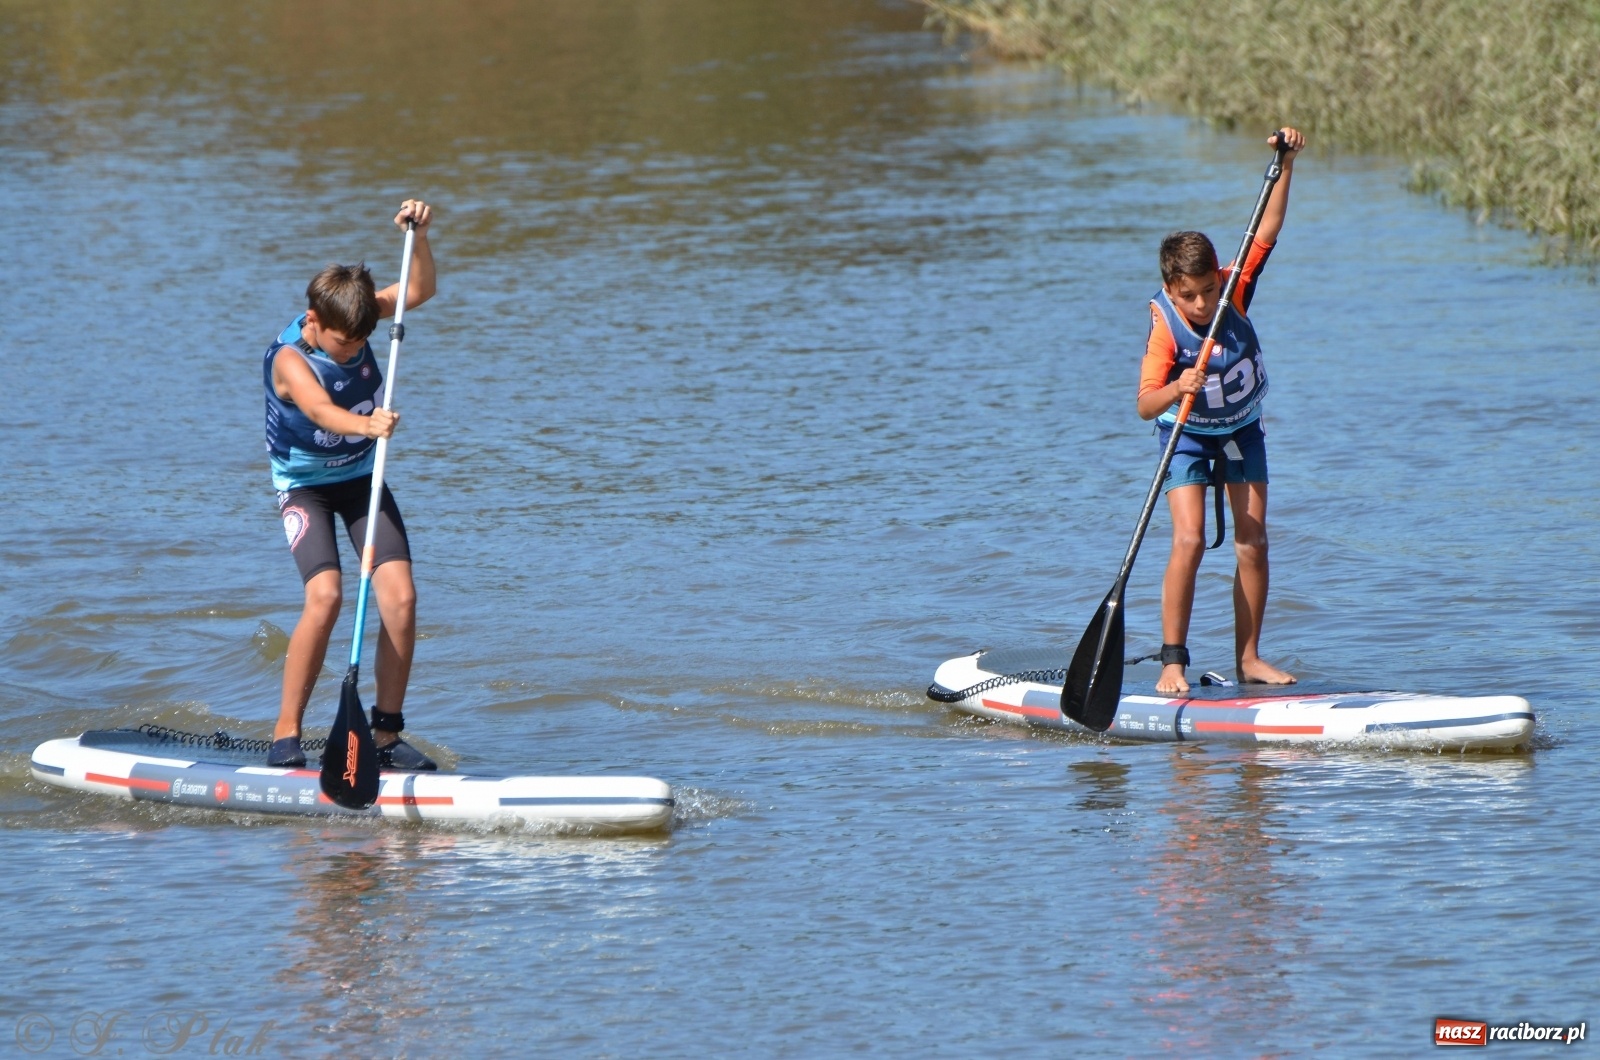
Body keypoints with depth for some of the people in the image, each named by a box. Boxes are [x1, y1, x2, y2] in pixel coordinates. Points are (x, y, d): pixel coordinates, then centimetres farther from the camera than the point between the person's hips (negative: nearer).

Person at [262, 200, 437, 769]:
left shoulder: (353, 317, -11)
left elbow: (418, 290, -14)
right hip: (305, 485, -5)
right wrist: (365, 424, -67)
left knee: (400, 598, -11)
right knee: (325, 596, -25)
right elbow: (320, 409, -47)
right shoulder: (289, 359, -28)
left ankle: (386, 733, -1)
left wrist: (417, 235, -31)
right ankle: (285, 733, -14)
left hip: (361, 477, 5)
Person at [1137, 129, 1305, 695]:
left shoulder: (1235, 289, -18)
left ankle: (1248, 657, 6)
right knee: (1189, 541, -17)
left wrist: (1285, 164, -25)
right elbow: (1145, 405, -35)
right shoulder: (1165, 330, -28)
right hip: (1187, 436, -4)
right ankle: (1173, 660, -11)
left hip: (1242, 429, 4)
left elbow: (1267, 228, -16)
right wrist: (1176, 390, -54)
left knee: (1252, 542, -1)